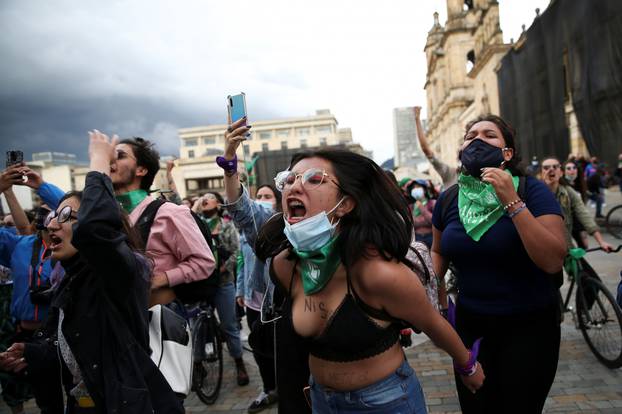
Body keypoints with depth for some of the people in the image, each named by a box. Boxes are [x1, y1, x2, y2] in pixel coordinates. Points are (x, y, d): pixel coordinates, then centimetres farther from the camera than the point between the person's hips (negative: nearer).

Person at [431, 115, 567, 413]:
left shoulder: (532, 190, -13)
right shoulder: (448, 200, -3)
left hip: (528, 324, -3)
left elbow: (553, 261, -24)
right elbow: (439, 252, 14)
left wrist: (512, 202, -28)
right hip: (470, 322, 4)